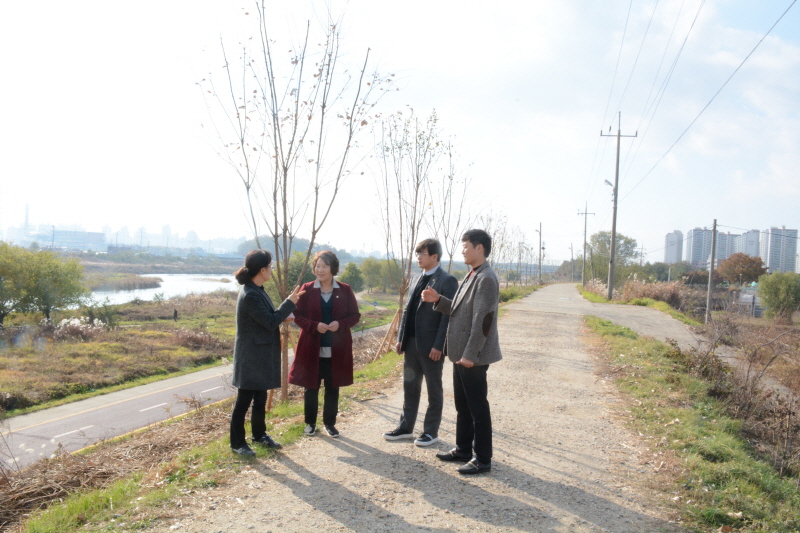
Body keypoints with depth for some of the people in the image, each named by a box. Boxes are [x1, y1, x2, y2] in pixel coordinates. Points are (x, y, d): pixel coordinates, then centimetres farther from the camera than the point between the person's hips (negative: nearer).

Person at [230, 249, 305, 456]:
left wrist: (283, 316, 6)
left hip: (261, 355, 10)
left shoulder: (257, 291, 9)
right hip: (251, 356, -10)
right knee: (244, 399, 2)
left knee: (261, 397, 19)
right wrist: (290, 303, -16)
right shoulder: (250, 295, -23)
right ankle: (237, 442, 14)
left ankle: (259, 434, 33)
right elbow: (270, 322, -21)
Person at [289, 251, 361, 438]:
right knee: (311, 387, 9)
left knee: (332, 388, 10)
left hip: (337, 349, 1)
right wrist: (315, 325, -19)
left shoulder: (345, 290, 0)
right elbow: (298, 316, -2)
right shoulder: (307, 290, -2)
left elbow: (355, 315, 2)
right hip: (312, 347, 0)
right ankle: (310, 423, 25)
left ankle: (330, 423, 24)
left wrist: (340, 324, -17)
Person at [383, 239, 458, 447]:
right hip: (411, 343, 7)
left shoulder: (447, 281, -11)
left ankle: (431, 431, 18)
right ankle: (406, 427, 26)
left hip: (431, 345, -7)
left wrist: (438, 345, -19)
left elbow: (448, 315, -15)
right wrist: (400, 338, 10)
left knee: (434, 389, 7)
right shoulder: (416, 279, 13)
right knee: (410, 387, 14)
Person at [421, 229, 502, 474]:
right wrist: (438, 300, 3)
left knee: (478, 407, 1)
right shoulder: (471, 277, 14)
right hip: (461, 354, 10)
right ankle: (463, 450, 31)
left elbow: (483, 320, -22)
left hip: (473, 356, -10)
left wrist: (470, 354, -23)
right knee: (462, 406, 18)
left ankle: (482, 459, 12)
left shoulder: (486, 279, -18)